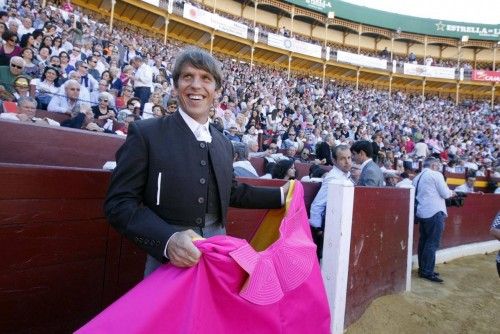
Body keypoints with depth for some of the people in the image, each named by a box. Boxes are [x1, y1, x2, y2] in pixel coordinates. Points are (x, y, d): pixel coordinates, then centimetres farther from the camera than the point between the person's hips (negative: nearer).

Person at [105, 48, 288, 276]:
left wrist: (280, 195, 14)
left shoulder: (224, 144, 6)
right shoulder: (146, 134, -10)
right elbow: (119, 203, -13)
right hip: (168, 260, -5)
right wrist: (167, 239, -27)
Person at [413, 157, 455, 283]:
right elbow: (445, 194, -6)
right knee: (432, 243, -6)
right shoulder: (436, 175, -5)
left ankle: (422, 269, 18)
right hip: (434, 212, -8)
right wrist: (451, 192, 16)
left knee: (423, 241, 12)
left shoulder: (417, 177, 16)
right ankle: (427, 272, -5)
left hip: (421, 212, 8)